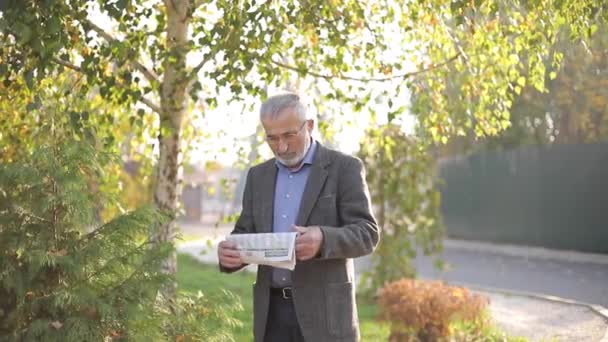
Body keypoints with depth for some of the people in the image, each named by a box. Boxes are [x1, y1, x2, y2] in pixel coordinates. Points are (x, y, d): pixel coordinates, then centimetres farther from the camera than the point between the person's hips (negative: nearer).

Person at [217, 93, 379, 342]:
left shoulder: (344, 168, -2)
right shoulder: (258, 176, 13)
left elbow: (367, 233, -9)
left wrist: (323, 239, -30)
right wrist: (230, 252, -11)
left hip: (324, 309, -5)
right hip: (272, 311, 5)